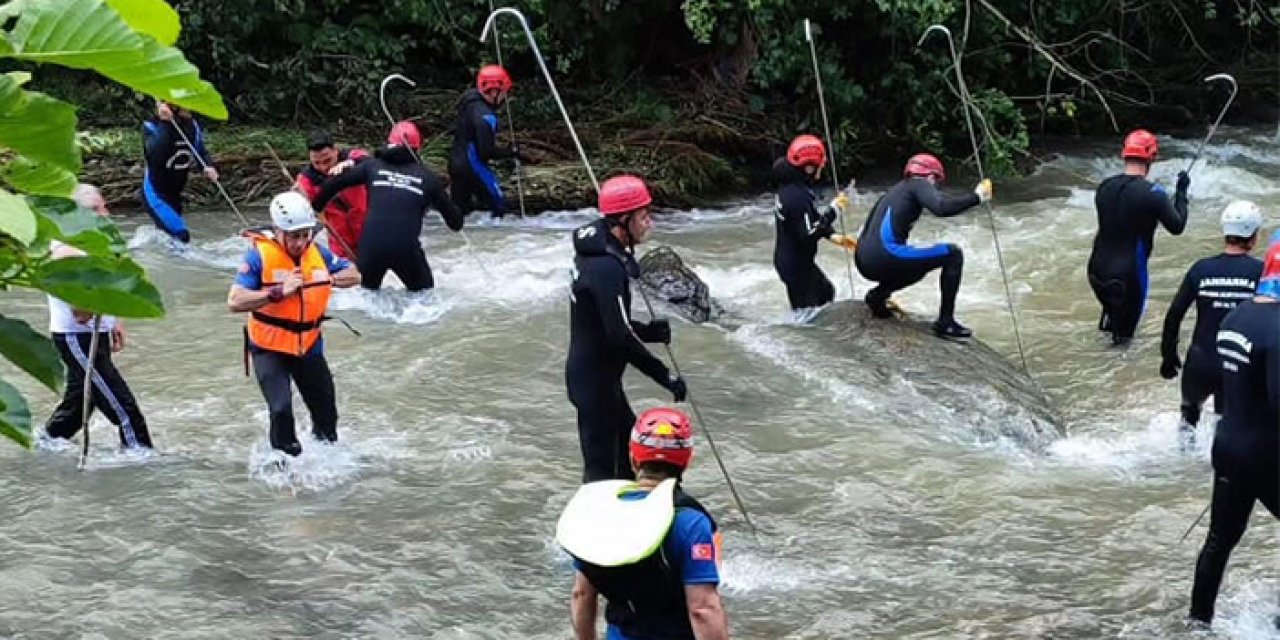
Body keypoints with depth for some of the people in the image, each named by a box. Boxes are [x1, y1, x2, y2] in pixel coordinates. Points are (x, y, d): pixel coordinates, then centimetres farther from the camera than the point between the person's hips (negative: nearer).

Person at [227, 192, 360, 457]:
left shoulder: (317, 252, -3)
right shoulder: (260, 255, -19)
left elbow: (354, 276, 8)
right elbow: (235, 302, -26)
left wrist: (329, 279, -11)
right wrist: (279, 292, -32)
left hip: (309, 345, 5)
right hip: (269, 348, -5)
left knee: (326, 414, 16)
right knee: (282, 410, -23)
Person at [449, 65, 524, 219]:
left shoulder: (469, 101, 3)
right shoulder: (485, 115, -25)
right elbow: (487, 151, -24)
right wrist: (511, 152, -11)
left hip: (456, 164, 9)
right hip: (473, 167, -9)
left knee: (459, 212, 16)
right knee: (499, 205, 2)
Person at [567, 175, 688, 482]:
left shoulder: (598, 250, 6)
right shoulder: (607, 267, -25)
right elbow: (620, 337, -28)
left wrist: (650, 331, 5)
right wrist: (666, 376, -21)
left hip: (595, 371, 10)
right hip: (596, 379, -10)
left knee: (630, 445, 24)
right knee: (601, 467, -4)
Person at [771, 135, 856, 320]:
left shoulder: (790, 186, 3)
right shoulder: (798, 197, -29)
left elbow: (811, 220, 13)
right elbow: (809, 235, -30)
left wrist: (833, 236, 3)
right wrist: (833, 211, -25)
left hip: (788, 258, 10)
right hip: (796, 264, -10)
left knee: (826, 291, 27)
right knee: (806, 313, -2)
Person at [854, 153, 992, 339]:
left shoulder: (896, 191, 29)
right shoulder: (918, 184, 6)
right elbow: (941, 208, -17)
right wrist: (976, 197, -6)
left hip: (864, 263, 9)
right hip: (885, 256, -9)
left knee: (917, 267, 37)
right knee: (953, 254, 3)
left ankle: (878, 295, 12)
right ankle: (945, 323, 0)